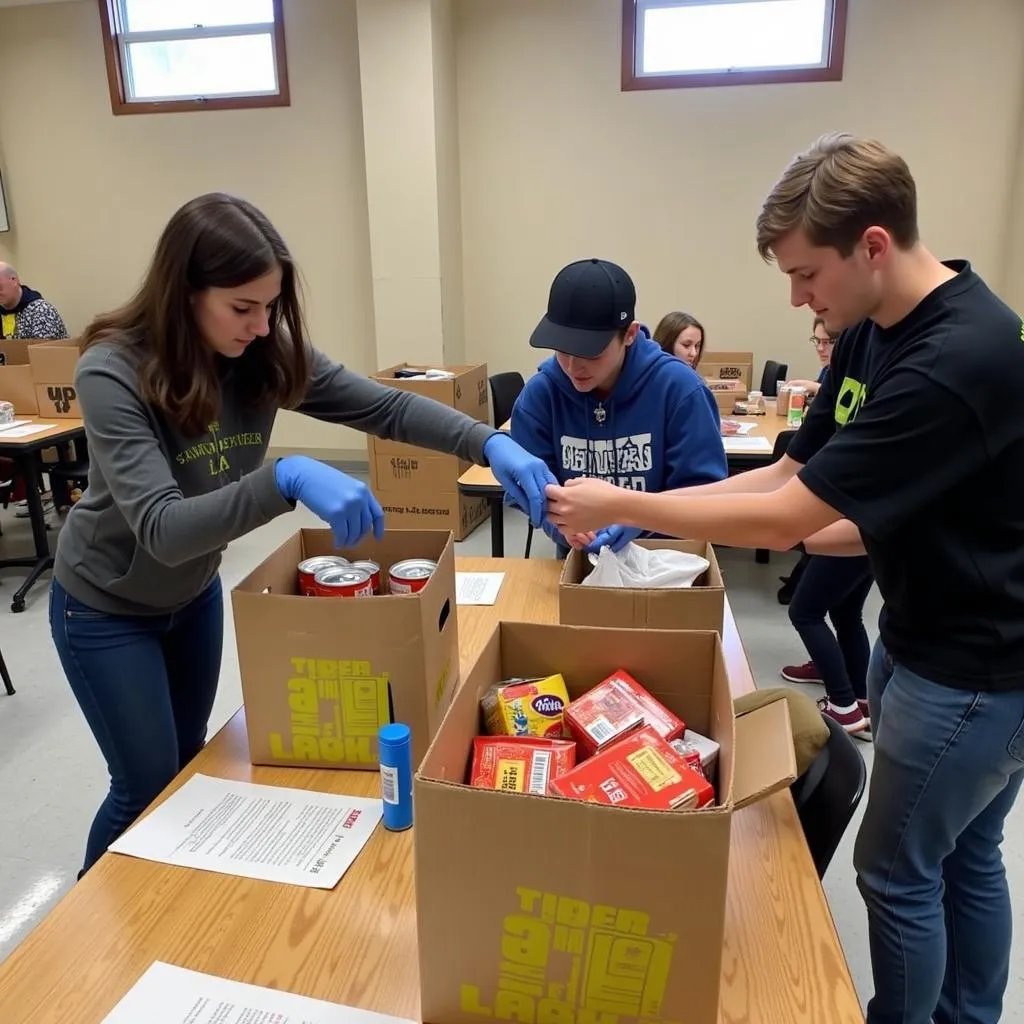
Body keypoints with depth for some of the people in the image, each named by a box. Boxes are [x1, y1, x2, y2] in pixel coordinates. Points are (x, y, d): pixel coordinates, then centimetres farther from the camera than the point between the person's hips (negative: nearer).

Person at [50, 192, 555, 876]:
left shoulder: (266, 354, -17)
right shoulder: (113, 373, -31)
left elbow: (384, 408, -18)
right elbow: (163, 530, -40)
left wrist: (491, 444, -34)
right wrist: (286, 479, -55)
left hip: (195, 594, 5)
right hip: (106, 609, -5)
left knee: (190, 762, 21)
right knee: (149, 782, 5)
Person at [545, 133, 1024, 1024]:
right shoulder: (872, 332, 1)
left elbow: (783, 518, -29)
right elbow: (792, 479, 3)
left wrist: (620, 506, -21)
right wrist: (651, 517, -5)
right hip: (919, 635, 8)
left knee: (898, 871, 10)